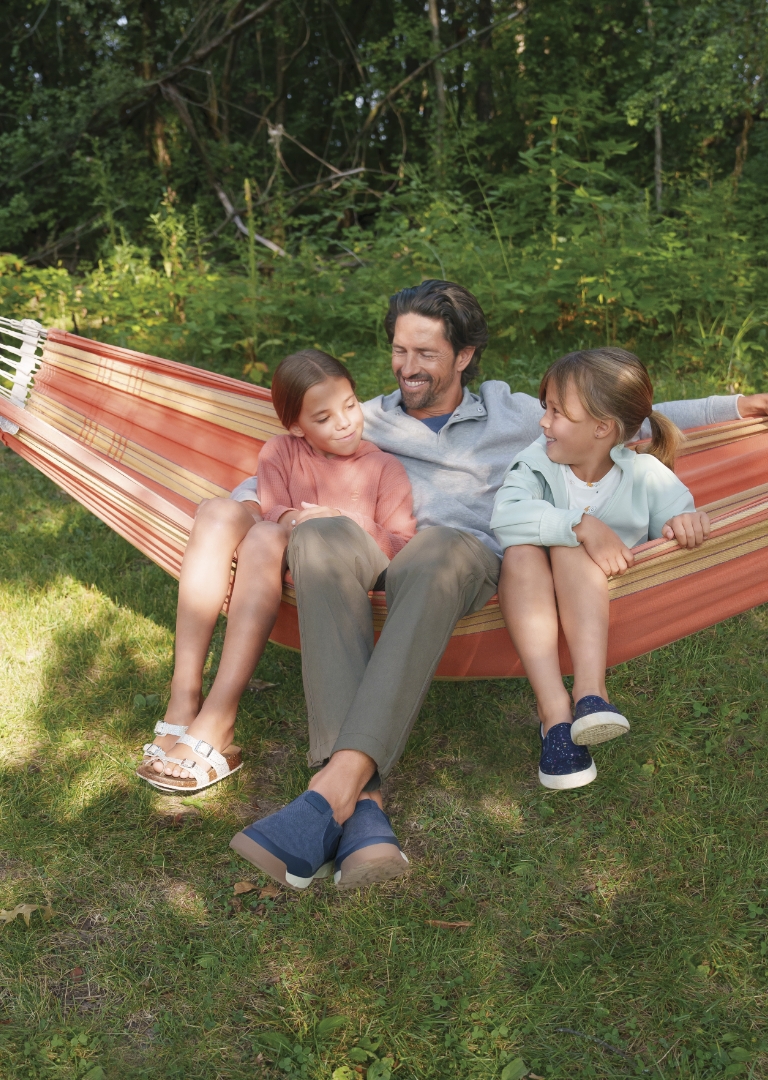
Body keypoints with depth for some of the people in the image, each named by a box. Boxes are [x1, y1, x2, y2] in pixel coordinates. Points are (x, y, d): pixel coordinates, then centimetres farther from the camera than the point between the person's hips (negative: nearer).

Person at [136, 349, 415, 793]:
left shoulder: (385, 467, 9)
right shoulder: (281, 452, 16)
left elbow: (403, 547, 2)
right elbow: (274, 510, 4)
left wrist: (347, 527, -17)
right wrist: (294, 519, -21)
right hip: (278, 573, 4)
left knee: (267, 537, -31)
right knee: (222, 511, -23)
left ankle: (214, 726, -38)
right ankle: (184, 702, -32)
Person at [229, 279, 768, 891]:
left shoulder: (513, 416, 27)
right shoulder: (365, 420, 29)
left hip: (465, 550, -1)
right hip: (370, 543, 1)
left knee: (428, 565, -40)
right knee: (318, 540, -37)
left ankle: (336, 787, -53)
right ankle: (356, 816, -49)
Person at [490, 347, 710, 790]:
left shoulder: (646, 475, -2)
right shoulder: (537, 462, -4)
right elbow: (506, 516, -24)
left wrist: (689, 522, -25)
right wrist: (584, 526, -36)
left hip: (606, 596, -1)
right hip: (532, 596, 1)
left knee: (569, 547, -31)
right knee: (521, 551, -33)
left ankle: (591, 691, -42)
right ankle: (555, 712, -41)